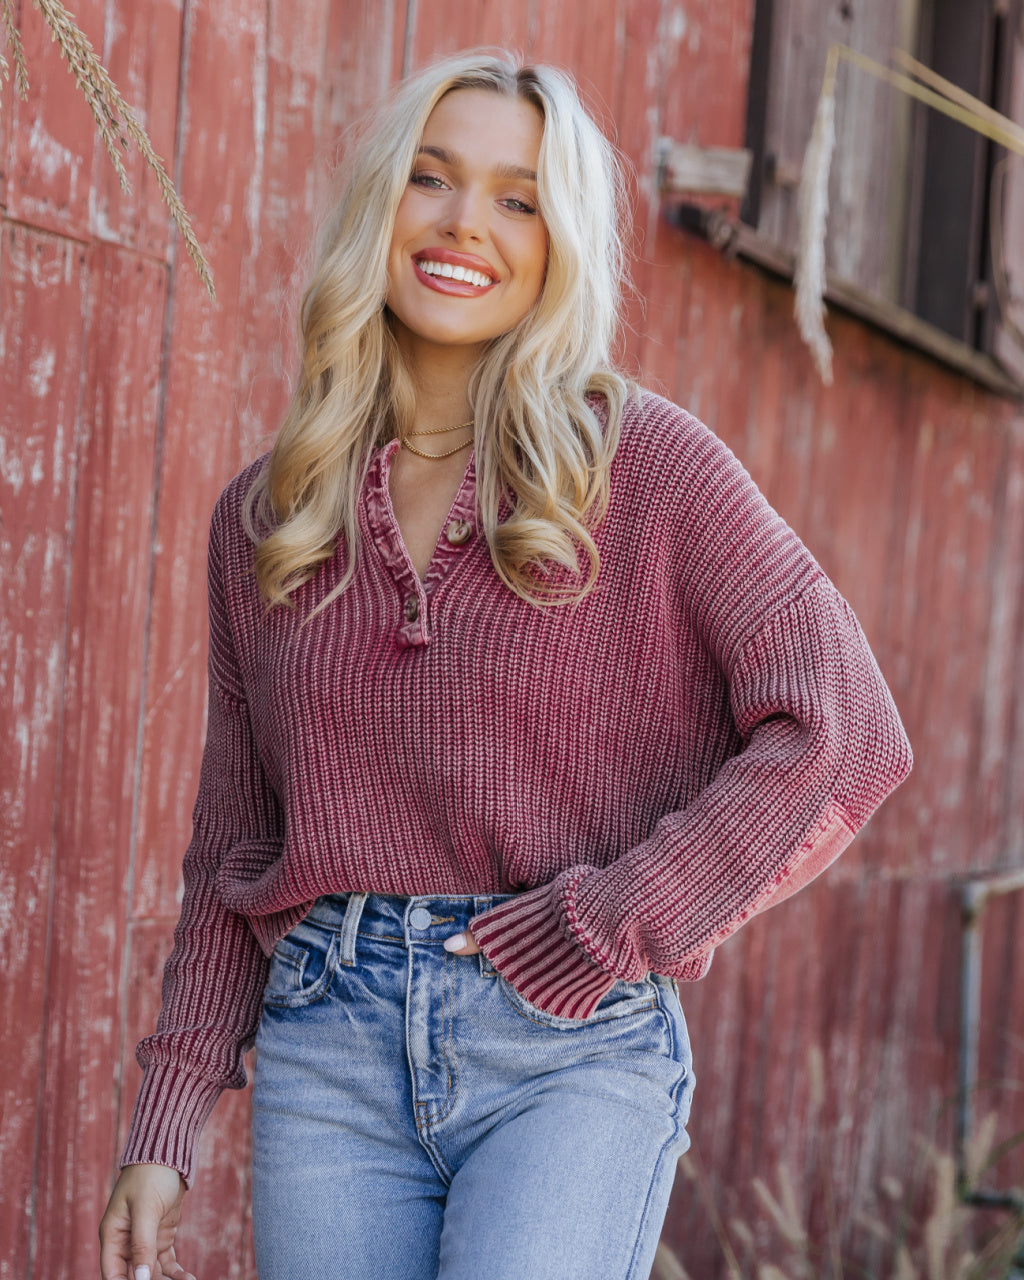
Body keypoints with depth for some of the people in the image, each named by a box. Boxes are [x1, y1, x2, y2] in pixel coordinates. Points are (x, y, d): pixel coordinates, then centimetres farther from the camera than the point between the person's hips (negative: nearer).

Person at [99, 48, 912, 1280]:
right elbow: (232, 851, 14)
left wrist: (600, 927, -11)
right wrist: (163, 1131, 8)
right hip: (328, 1051, 4)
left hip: (572, 1050, -3)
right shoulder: (262, 517, 10)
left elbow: (845, 732, -10)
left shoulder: (646, 465, -1)